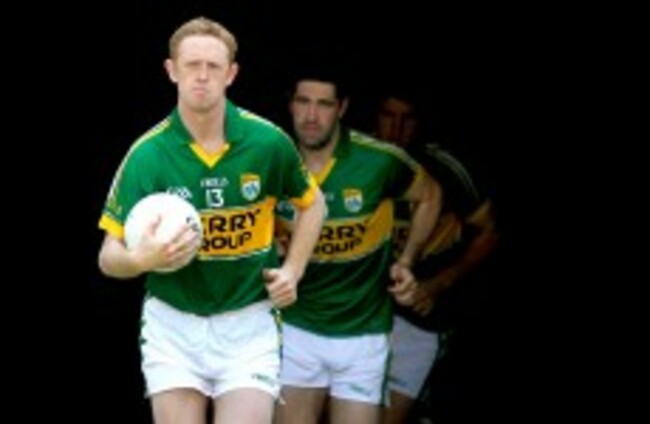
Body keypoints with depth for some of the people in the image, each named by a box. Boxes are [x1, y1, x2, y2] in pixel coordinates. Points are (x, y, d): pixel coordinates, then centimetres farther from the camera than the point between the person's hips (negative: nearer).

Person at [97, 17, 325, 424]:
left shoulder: (268, 142, -8)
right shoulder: (147, 155, -11)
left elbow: (312, 203, 13)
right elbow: (109, 256, -9)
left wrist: (293, 271, 1)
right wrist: (141, 258, -31)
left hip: (248, 324, 0)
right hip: (173, 324, 0)